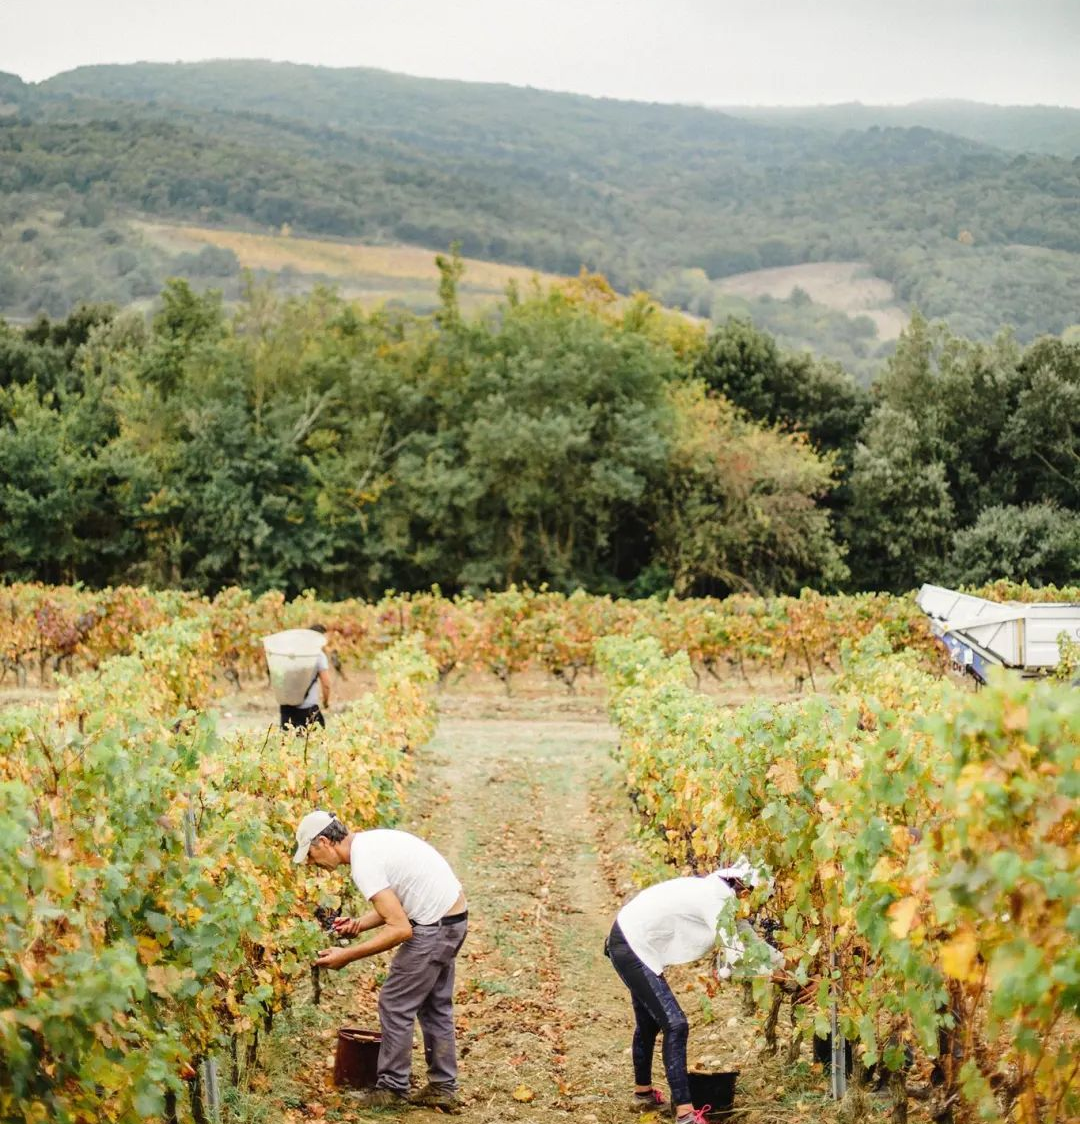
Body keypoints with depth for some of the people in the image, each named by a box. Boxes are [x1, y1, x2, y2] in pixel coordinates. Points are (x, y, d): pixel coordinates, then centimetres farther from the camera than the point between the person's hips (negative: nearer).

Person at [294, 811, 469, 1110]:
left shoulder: (363, 863, -21)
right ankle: (443, 1088, 24)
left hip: (433, 928, -10)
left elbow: (400, 929, -25)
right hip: (455, 917, 10)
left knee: (395, 1005, 1)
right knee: (435, 1006, 18)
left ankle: (392, 1088, 10)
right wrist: (360, 924, 5)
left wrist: (348, 955, -19)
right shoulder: (371, 841, 10)